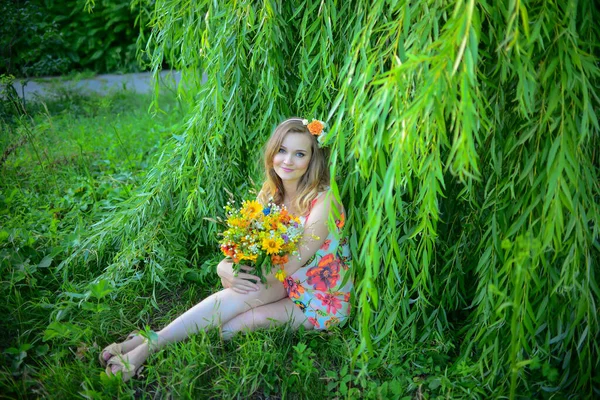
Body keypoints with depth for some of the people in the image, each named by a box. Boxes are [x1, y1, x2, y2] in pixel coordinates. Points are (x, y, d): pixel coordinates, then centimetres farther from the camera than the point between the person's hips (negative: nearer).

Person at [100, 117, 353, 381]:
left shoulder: (324, 200, -19)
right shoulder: (270, 195, 0)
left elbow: (290, 265, -23)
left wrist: (234, 270, -24)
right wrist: (226, 269, -27)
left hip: (324, 302, -4)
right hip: (287, 287, 4)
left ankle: (149, 345, -20)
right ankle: (148, 341, -26)